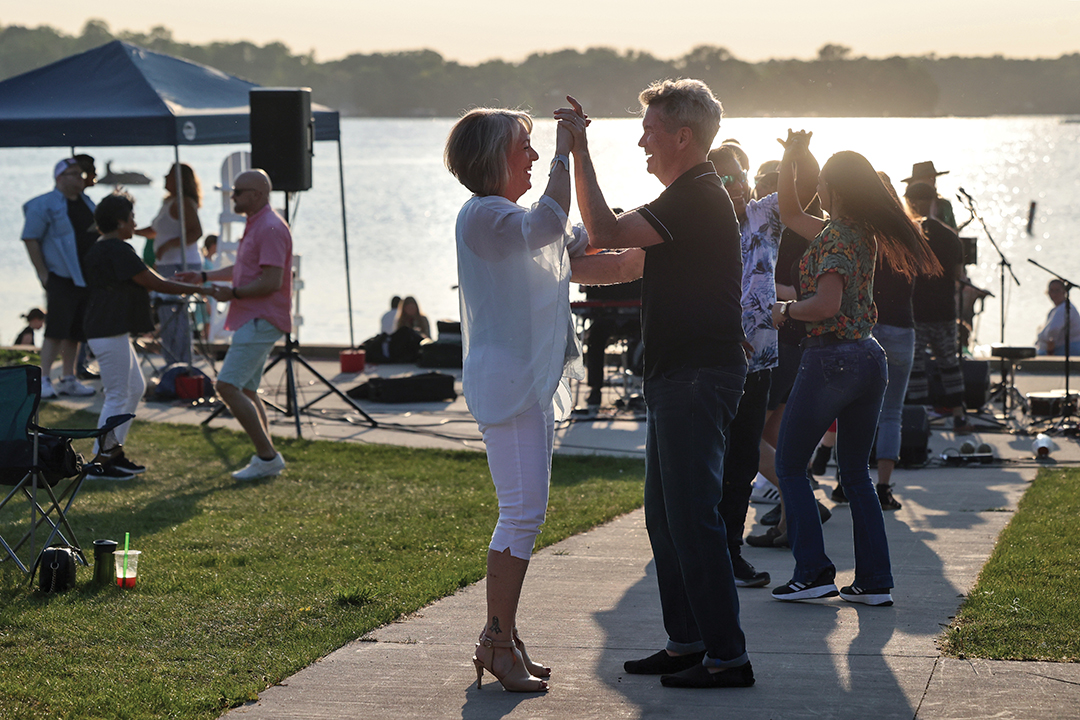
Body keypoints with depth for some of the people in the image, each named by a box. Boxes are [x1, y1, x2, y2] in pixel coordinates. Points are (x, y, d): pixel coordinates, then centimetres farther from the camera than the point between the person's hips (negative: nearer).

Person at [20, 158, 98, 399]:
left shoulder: (87, 203, 16)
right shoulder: (45, 205, -7)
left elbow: (98, 235, 25)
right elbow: (30, 239, -9)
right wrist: (43, 274, -12)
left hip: (86, 279, 7)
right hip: (60, 278, -7)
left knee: (74, 333, 9)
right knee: (56, 330, -10)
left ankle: (68, 380, 16)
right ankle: (44, 380, -7)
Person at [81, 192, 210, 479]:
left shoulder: (98, 250, 17)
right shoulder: (117, 250, -16)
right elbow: (153, 283, -16)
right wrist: (196, 289, -9)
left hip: (113, 331, 11)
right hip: (110, 334, -11)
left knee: (135, 388, 18)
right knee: (117, 396, -6)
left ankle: (114, 451, 21)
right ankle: (100, 461, -3)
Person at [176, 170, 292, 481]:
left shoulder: (271, 228, -17)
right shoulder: (255, 225, 18)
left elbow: (271, 282, -22)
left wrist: (234, 293, -14)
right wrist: (203, 276, 27)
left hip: (261, 322, -11)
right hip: (251, 320, 11)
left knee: (228, 386, -15)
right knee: (246, 390, 13)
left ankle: (267, 456, -13)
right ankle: (267, 458, 15)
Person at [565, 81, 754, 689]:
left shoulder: (699, 199, -16)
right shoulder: (696, 196, 18)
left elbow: (606, 233, -24)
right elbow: (630, 262, 27)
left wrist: (580, 152, -18)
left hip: (698, 380, -11)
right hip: (678, 376, 11)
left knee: (693, 518, -9)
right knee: (665, 515, 14)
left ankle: (727, 656, -6)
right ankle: (687, 642, 21)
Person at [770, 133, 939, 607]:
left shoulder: (835, 237, -15)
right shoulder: (863, 232, 12)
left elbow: (827, 305, -27)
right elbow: (790, 215, 26)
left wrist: (787, 309, -9)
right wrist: (789, 159, 20)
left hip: (831, 358, -8)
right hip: (870, 358, 8)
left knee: (790, 466, 4)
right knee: (856, 473, 12)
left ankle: (814, 572, -2)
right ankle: (874, 581, 7)